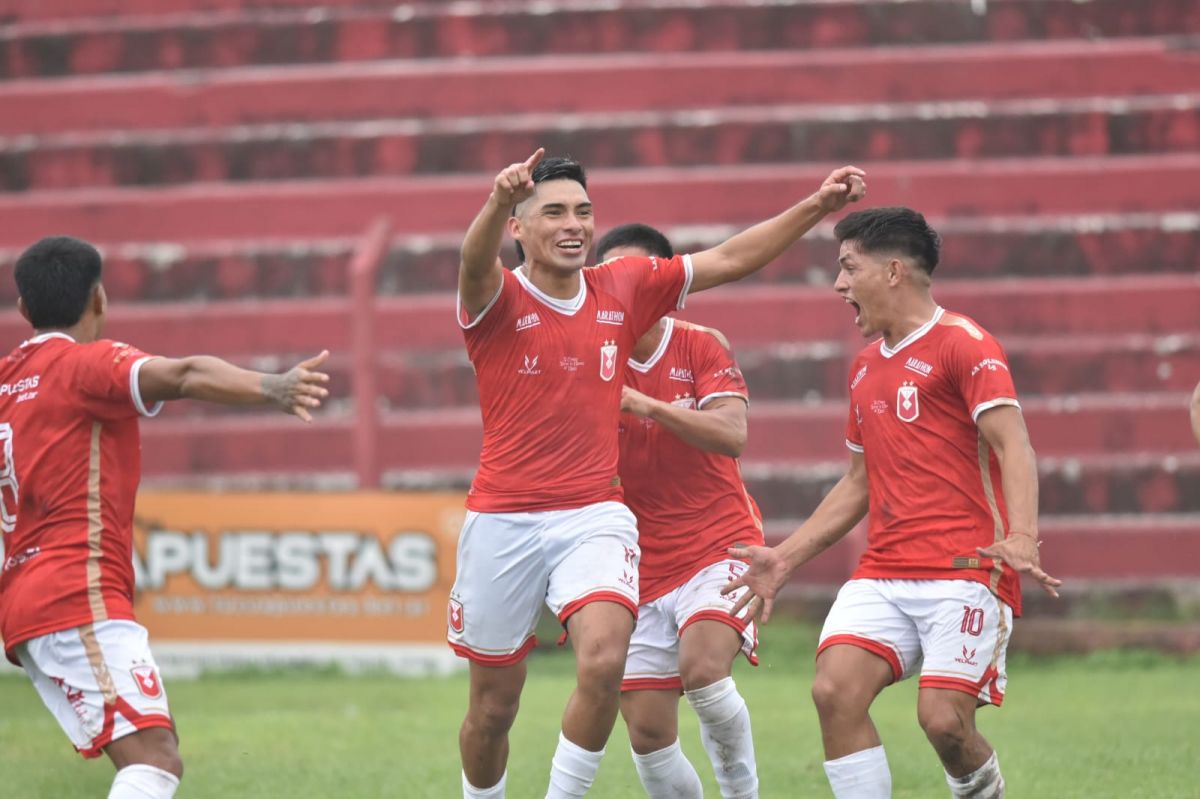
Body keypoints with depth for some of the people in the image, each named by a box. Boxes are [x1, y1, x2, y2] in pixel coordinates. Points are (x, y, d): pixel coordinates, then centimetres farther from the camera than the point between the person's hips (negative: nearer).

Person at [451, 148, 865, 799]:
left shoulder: (623, 290, 6)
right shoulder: (497, 301, -7)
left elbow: (730, 260, 14)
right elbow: (476, 264, -30)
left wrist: (816, 206, 6)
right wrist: (499, 200, -52)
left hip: (594, 517, 2)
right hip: (503, 520, -2)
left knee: (604, 661, -25)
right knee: (492, 708, 7)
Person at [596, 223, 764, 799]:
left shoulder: (702, 347, -2)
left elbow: (731, 434, -16)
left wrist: (646, 405, -26)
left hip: (720, 549, -3)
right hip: (643, 572, 3)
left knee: (703, 667, -30)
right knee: (647, 733, -2)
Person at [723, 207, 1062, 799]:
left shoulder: (962, 344, -4)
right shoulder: (866, 366, 21)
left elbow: (1013, 446, -16)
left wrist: (1020, 538, -33)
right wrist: (785, 558, 25)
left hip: (966, 570, -7)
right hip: (882, 574, 7)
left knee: (944, 719, -18)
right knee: (834, 690, -16)